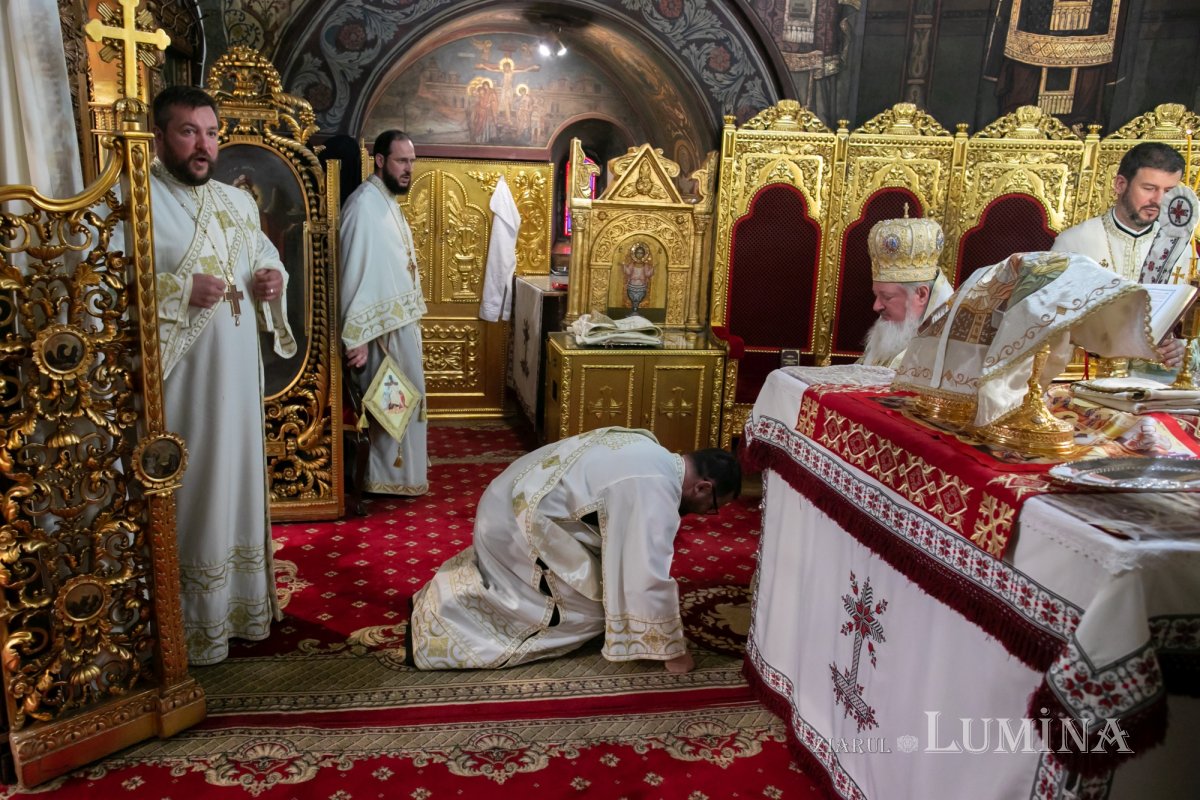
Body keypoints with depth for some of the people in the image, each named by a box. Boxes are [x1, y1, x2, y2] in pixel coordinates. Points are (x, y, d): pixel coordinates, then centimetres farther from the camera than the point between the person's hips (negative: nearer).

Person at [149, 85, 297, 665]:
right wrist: (181, 290, -24)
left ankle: (236, 601, 32)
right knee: (185, 494, 1)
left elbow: (265, 256, 23)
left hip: (236, 374, 7)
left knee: (235, 477, 16)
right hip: (176, 378, -6)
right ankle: (189, 623, 16)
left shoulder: (237, 202, 11)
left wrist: (273, 278, 1)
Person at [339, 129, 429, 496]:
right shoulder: (365, 203, -18)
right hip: (383, 327, -10)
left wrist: (412, 316, 16)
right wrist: (357, 336, -25)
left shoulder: (388, 201, 11)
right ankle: (389, 476, 14)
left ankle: (402, 467, 31)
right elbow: (356, 273, -22)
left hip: (402, 321, 10)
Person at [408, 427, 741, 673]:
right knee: (590, 610, 1)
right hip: (524, 520, -10)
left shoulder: (651, 455, 10)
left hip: (513, 499, 10)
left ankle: (442, 601, 22)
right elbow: (650, 577, -22)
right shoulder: (657, 490, -21)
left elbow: (631, 543, 23)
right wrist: (672, 651, -9)